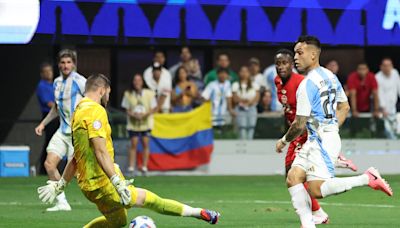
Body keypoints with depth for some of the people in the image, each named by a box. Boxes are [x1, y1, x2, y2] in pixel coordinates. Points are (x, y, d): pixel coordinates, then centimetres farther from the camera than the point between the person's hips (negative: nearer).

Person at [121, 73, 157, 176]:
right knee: (134, 144, -4)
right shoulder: (128, 94, -1)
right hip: (133, 124, 0)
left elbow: (154, 108, 0)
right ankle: (131, 167, -1)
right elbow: (127, 109, 3)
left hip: (145, 123, 0)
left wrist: (145, 114, -17)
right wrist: (133, 115, -16)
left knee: (145, 144, 0)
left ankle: (144, 167, 7)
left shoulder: (149, 94, -3)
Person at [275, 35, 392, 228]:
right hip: (315, 140, 10)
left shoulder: (307, 85, -16)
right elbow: (344, 107, 24)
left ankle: (368, 179, -13)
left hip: (321, 141, -10)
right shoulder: (329, 76, 13)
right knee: (293, 178, 4)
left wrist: (284, 141, 2)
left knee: (316, 190, -16)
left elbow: (300, 125, -14)